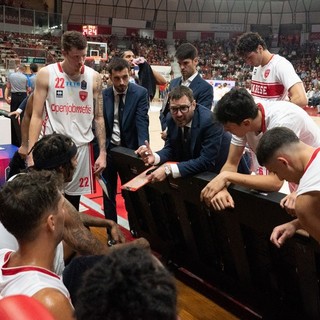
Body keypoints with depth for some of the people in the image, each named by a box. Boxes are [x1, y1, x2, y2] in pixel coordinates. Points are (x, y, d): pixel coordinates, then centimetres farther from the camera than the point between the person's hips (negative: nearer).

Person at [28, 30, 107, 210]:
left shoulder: (94, 78, 2)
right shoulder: (46, 75, -4)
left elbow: (99, 117, 5)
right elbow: (37, 116, -4)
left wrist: (102, 153, -1)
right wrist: (32, 154, -11)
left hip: (81, 147, 2)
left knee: (73, 204, 10)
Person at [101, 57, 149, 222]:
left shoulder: (140, 93, -10)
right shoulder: (103, 95, -4)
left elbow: (142, 122, -19)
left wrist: (143, 147, -34)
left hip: (130, 149, -2)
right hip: (108, 149, 2)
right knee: (108, 192, 11)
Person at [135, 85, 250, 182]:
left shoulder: (210, 120, -29)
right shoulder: (171, 118, -9)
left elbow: (206, 162, -33)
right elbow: (171, 148, -1)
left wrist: (168, 170, -38)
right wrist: (155, 157, -24)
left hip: (223, 170, -4)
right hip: (197, 172, 5)